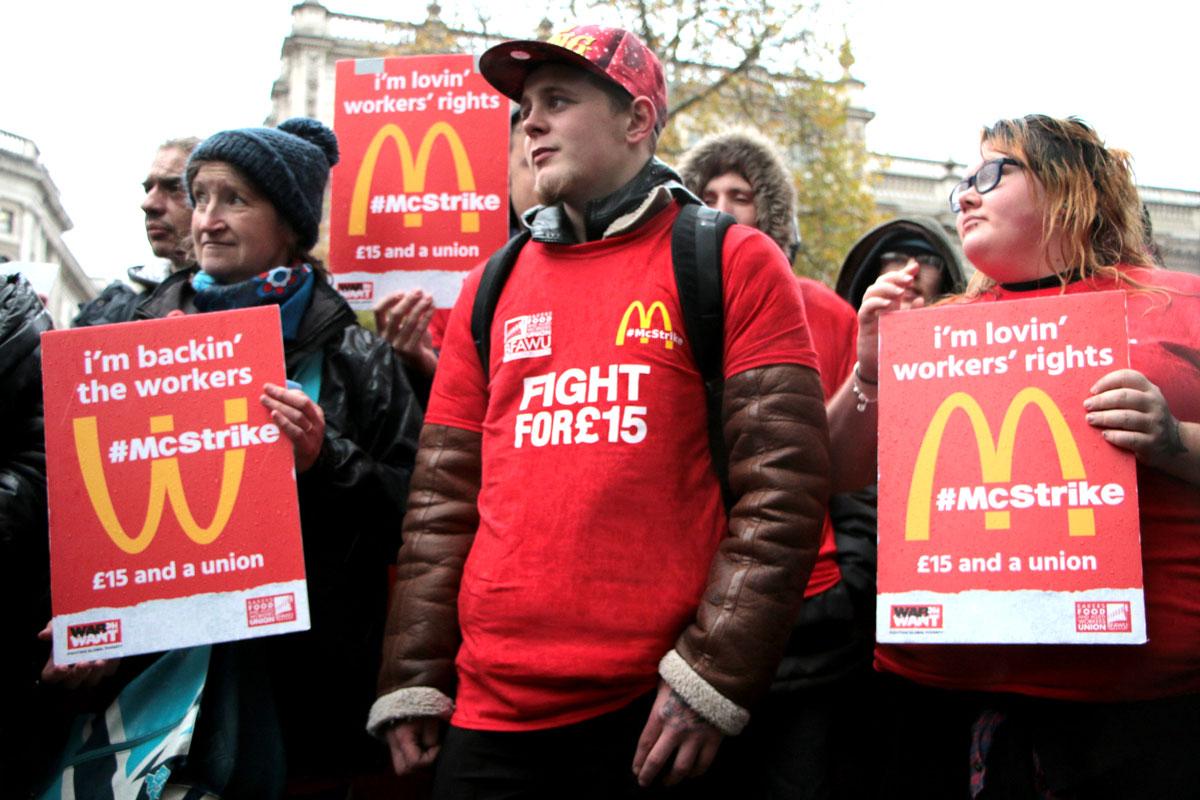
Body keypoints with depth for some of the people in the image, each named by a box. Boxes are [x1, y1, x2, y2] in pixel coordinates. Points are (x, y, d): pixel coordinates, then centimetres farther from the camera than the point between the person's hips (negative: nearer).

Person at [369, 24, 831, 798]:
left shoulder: (734, 264, -1)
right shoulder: (493, 287, 12)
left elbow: (781, 489, -7)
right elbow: (444, 498, 12)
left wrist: (715, 675, -13)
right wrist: (413, 681, 7)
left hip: (659, 710, -4)